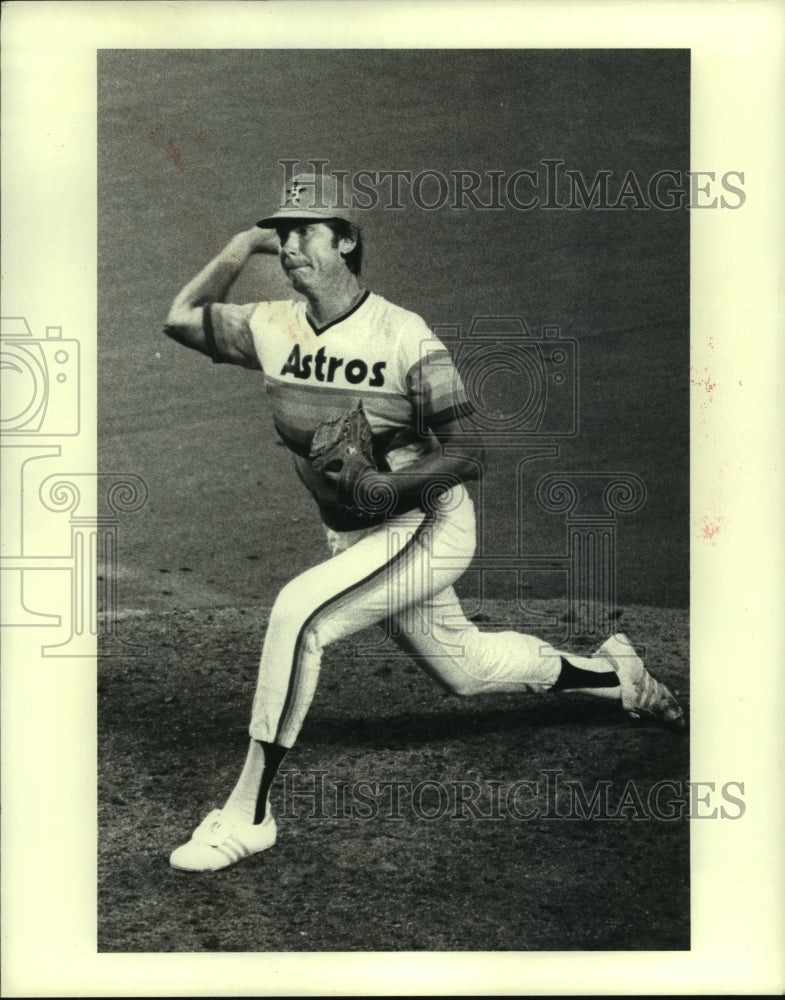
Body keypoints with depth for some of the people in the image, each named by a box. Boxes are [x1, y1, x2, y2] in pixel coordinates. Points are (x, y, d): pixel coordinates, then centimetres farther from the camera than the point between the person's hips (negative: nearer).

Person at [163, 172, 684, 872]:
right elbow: (182, 319, 6)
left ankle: (247, 814, -18)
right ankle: (611, 672, 45)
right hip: (354, 539, 7)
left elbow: (470, 455, -18)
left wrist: (392, 480, -34)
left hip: (427, 530, -7)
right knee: (463, 667, 21)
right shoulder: (273, 327, -3)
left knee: (297, 611, -28)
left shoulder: (404, 336, -19)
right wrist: (244, 245, -1)